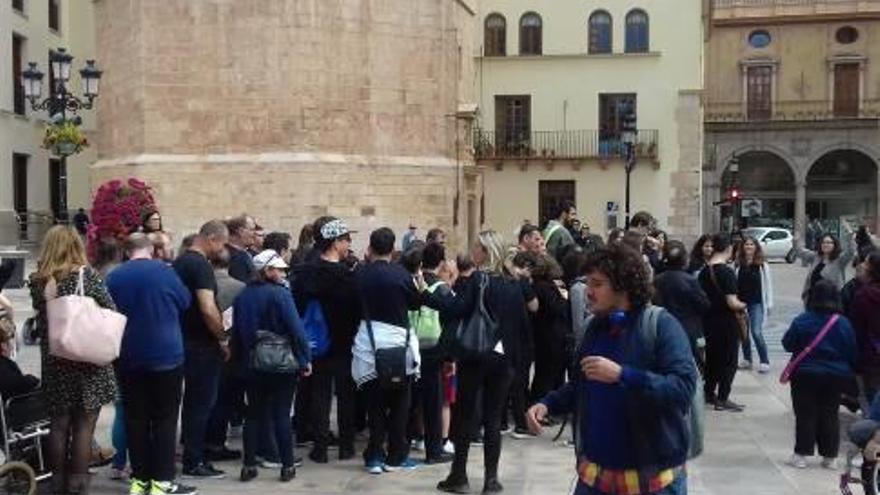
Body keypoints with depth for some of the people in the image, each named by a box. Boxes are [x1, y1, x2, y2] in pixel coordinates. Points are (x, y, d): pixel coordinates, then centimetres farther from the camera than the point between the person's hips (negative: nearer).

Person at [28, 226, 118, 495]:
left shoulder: (37, 280, 1)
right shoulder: (86, 274, -10)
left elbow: (40, 320, 7)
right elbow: (111, 312, -8)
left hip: (53, 361, 4)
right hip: (88, 359, -3)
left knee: (59, 424, 12)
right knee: (84, 425, 3)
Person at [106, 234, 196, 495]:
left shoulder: (114, 277, 0)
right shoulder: (163, 270, -8)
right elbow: (185, 301, 4)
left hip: (128, 358, 3)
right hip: (165, 355, -3)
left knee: (135, 419, 9)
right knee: (164, 419, 3)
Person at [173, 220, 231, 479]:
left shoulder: (180, 261, 11)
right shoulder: (201, 265, -18)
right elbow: (208, 309, -27)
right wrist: (223, 339, -14)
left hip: (185, 341, 9)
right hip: (202, 345, -9)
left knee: (193, 400, 17)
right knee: (202, 402, -1)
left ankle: (191, 455, 26)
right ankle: (193, 463, 5)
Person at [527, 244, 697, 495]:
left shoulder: (661, 325, -13)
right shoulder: (595, 327, 5)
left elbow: (684, 387, -24)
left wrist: (621, 375, -31)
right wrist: (547, 404, 0)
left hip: (652, 474, -5)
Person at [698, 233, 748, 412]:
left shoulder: (704, 271, 2)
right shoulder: (727, 272, -19)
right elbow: (732, 303, -22)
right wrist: (743, 306, -3)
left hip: (709, 321, 7)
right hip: (726, 323, -7)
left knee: (712, 357, 19)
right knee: (729, 361, 4)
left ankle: (709, 393, 29)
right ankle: (722, 399, 5)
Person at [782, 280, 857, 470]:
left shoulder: (802, 320, -13)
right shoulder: (844, 323, -5)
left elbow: (788, 345, -6)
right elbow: (853, 354, 1)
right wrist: (848, 370, 18)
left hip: (805, 375, -2)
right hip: (836, 377, 2)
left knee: (805, 415, 6)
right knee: (830, 415, 11)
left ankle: (801, 454, 8)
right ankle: (830, 457, 15)